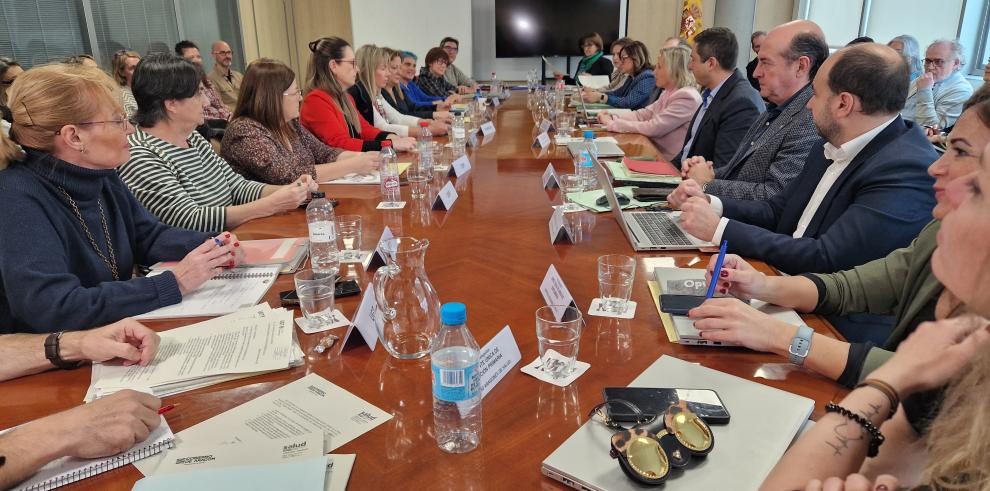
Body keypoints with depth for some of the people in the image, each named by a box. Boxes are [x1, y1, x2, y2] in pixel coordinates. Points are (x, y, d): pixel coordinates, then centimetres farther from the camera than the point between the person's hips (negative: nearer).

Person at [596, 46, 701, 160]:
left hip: (668, 162, -8)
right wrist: (612, 118, -5)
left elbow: (652, 128, -22)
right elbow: (643, 114, 10)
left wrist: (612, 124, -16)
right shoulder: (668, 93, 11)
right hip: (655, 152, 8)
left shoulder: (687, 98, -19)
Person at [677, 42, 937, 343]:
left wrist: (720, 228, -21)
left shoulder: (909, 170, -20)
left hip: (842, 329, -7)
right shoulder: (836, 146, 7)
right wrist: (712, 205, -5)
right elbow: (776, 210, 12)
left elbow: (826, 260, -25)